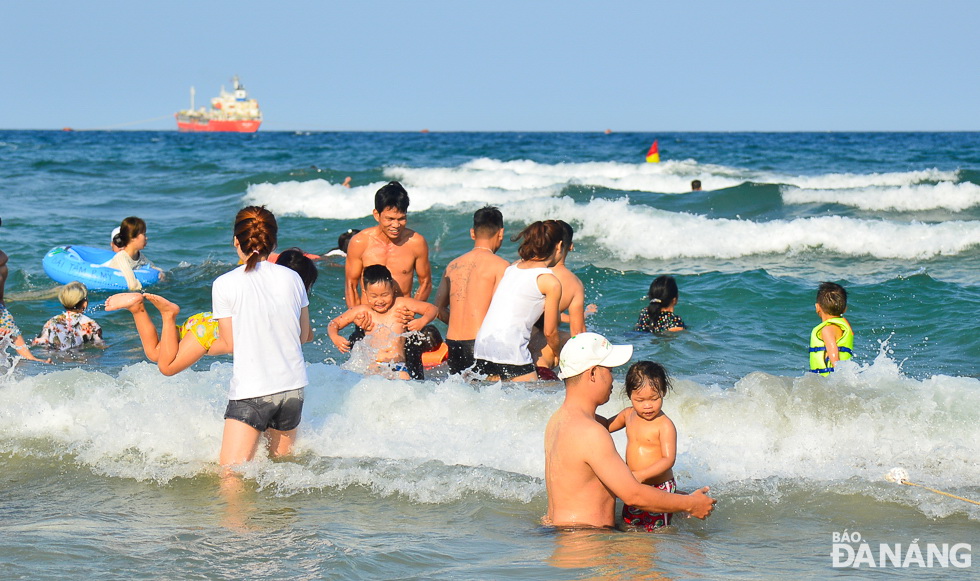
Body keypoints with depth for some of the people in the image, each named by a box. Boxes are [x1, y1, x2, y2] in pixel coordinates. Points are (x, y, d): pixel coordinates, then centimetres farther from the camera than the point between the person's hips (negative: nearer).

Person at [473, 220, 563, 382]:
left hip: (482, 345, 7)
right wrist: (560, 355, 24)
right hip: (510, 350, -7)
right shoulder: (551, 282, -3)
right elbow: (549, 332, 3)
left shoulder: (513, 267, 16)